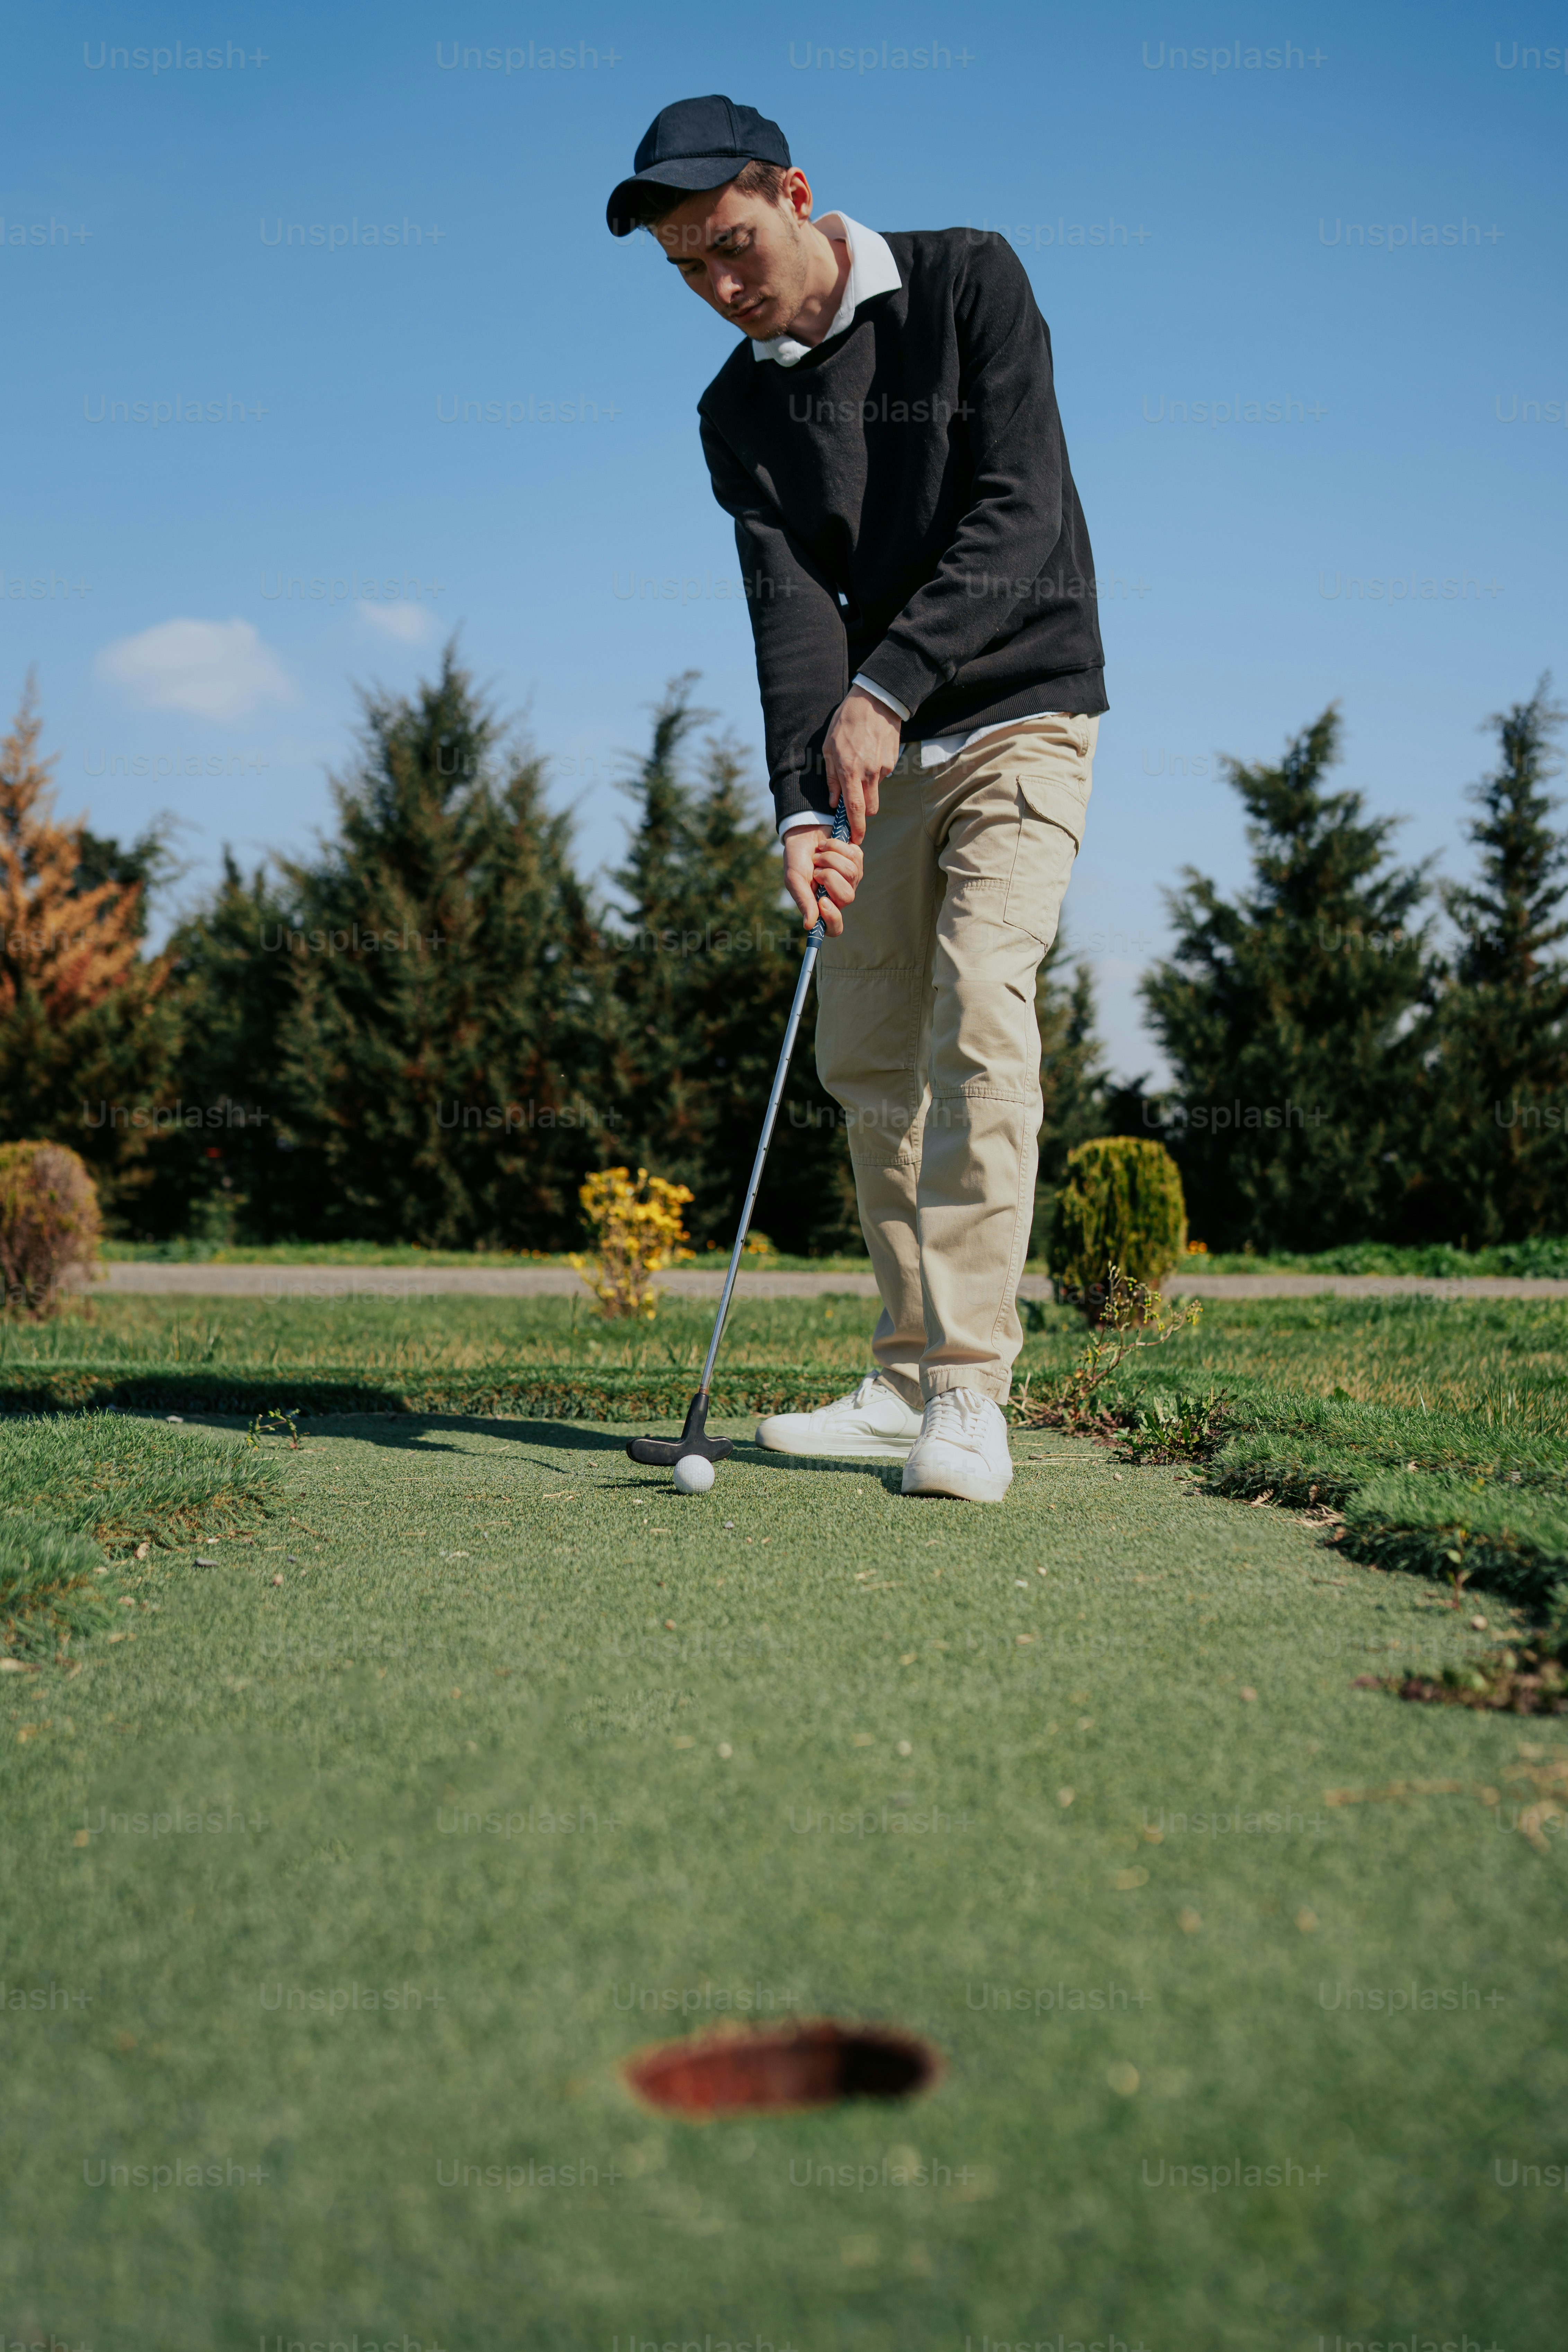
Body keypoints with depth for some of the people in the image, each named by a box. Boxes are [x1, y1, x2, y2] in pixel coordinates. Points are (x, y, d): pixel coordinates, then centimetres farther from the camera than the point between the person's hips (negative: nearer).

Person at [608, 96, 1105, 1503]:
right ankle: (909, 1383, 15)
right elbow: (788, 604, -9)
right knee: (866, 1058, 4)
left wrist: (886, 682, -27)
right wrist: (803, 805, -24)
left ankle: (969, 1395, -19)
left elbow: (1017, 513, -17)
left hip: (1018, 718, -5)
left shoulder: (970, 283, -7)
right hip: (879, 753, 5)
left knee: (978, 1021, -20)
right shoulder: (741, 410, 3)